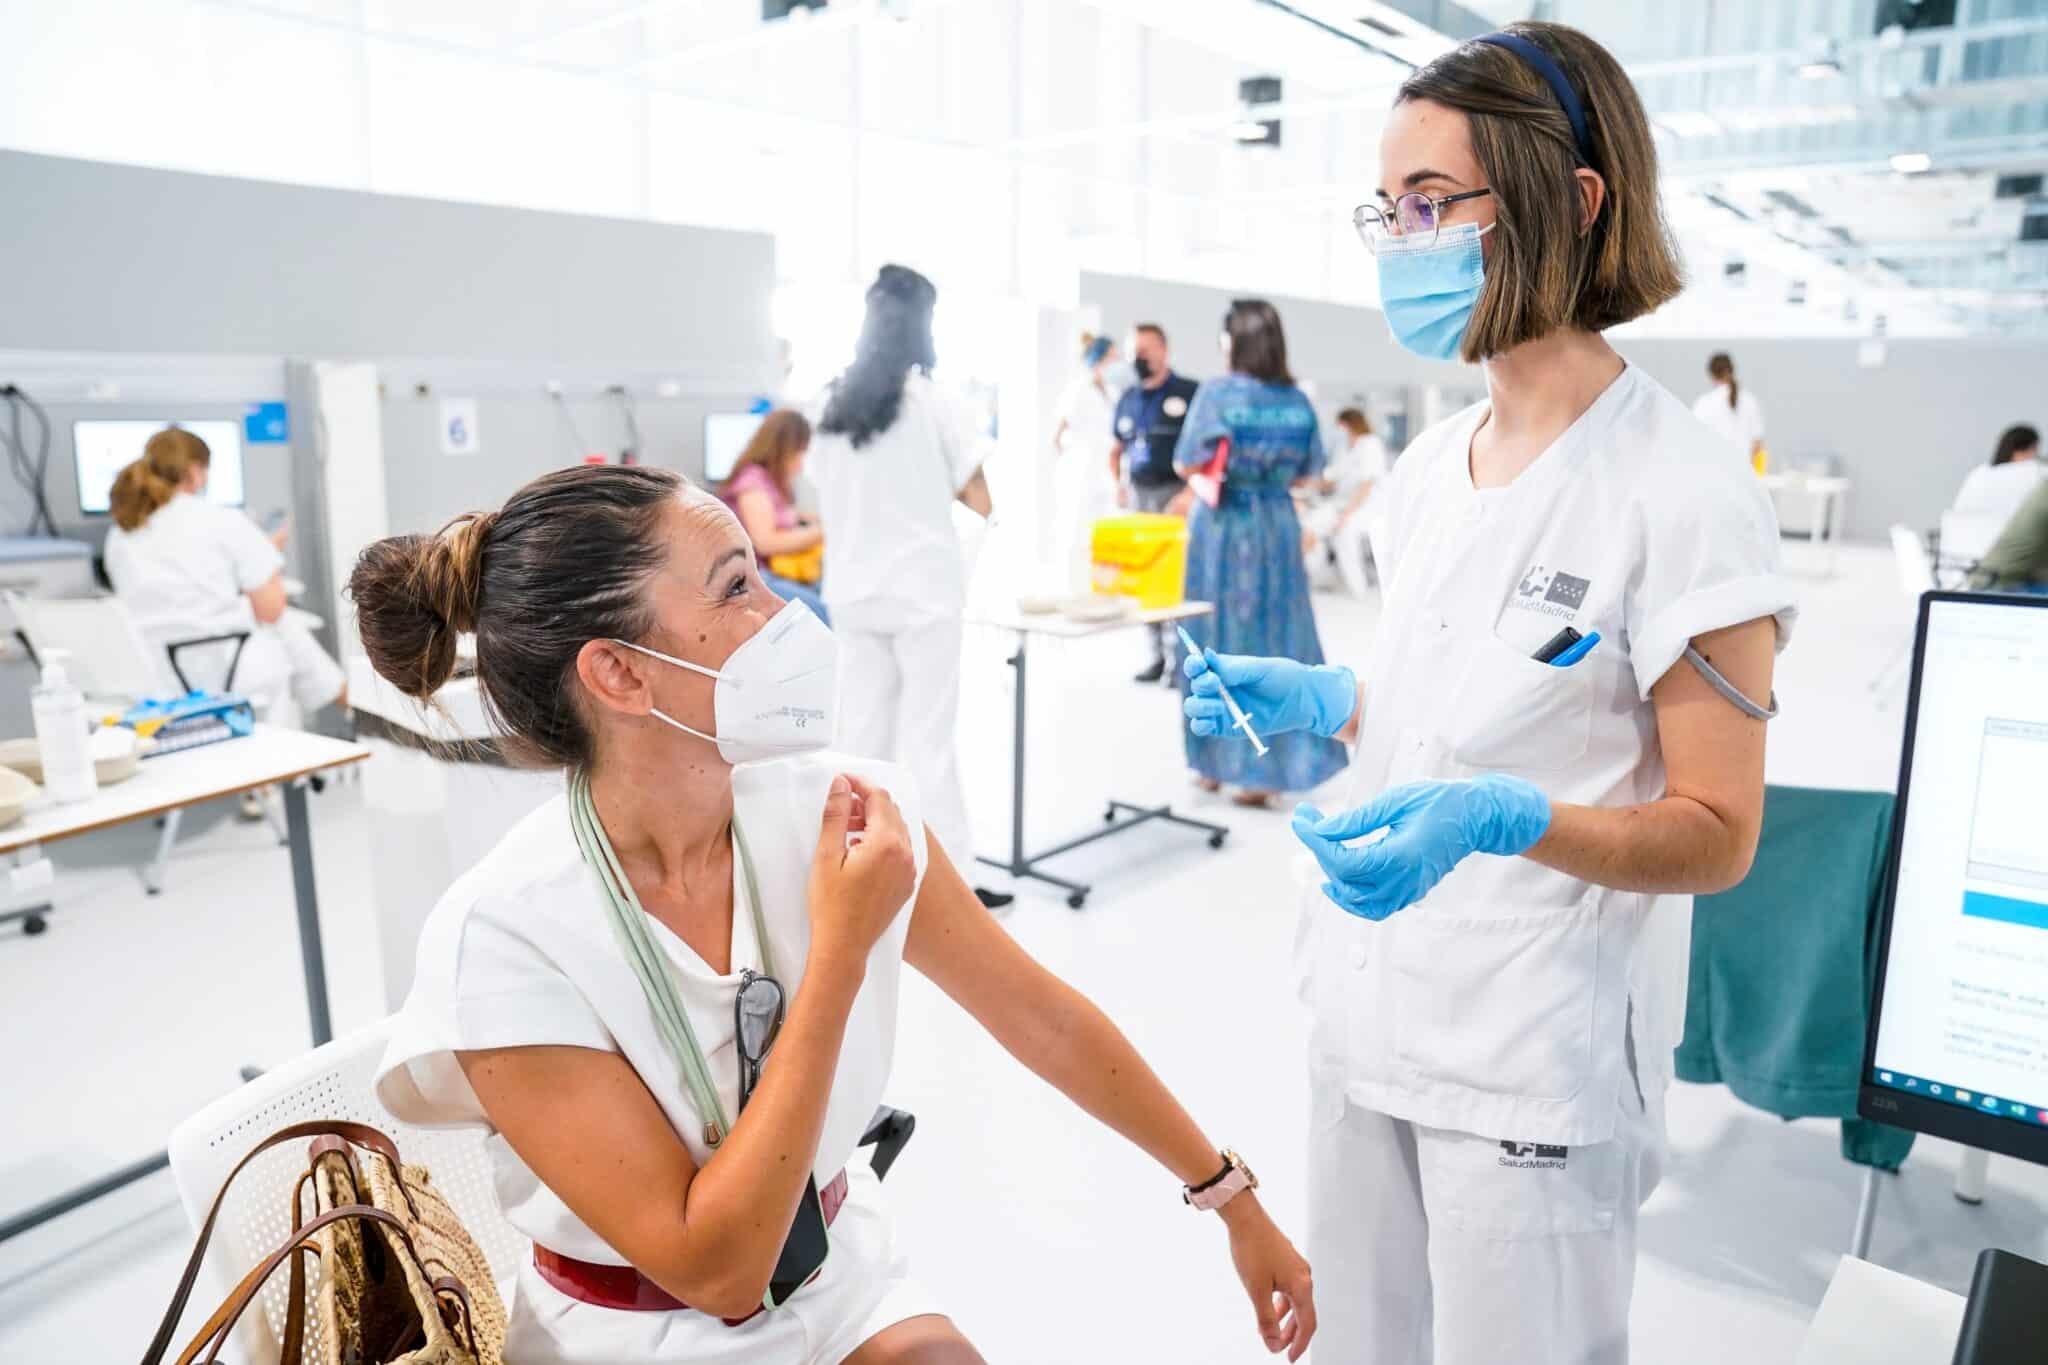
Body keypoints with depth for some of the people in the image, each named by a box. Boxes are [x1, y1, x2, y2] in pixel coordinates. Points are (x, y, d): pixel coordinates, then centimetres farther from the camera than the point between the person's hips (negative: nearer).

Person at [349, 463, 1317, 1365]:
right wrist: (841, 952, -27)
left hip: (845, 1281, 3)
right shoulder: (504, 934, -24)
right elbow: (716, 1270, -22)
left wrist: (1231, 1198, 3)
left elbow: (1046, 1022, -4)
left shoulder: (833, 809, -14)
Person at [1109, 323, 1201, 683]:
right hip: (1138, 495, 6)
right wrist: (1119, 485, 10)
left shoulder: (1188, 393, -6)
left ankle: (1181, 658, -3)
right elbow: (1116, 450, 26)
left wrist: (1191, 492, -18)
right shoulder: (1127, 399, 13)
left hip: (1174, 493, -6)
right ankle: (1159, 655, 17)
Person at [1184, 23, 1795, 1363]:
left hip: (1538, 1067, -6)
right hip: (1369, 1016, 7)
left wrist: (1504, 819, -30)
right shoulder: (1431, 466, 5)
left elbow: (1717, 833, -14)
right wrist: (1308, 697, 1)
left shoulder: (1681, 491, -16)